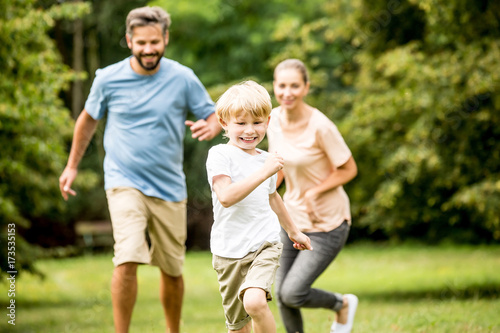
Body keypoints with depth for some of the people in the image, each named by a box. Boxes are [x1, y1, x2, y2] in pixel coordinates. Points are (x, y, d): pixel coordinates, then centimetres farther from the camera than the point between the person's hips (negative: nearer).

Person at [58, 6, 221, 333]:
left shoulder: (183, 78, -4)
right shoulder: (108, 79, -3)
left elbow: (214, 114, 3)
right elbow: (89, 119, 14)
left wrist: (211, 126, -22)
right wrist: (72, 165, 20)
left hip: (169, 187, 2)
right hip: (125, 182, -2)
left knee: (172, 270, 11)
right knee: (127, 260, -23)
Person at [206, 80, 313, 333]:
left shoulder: (265, 159, 10)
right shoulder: (220, 154, -8)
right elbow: (226, 196, -25)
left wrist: (293, 231, 43)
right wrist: (263, 173, -26)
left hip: (265, 245, 2)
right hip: (229, 251, -2)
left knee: (255, 301, -25)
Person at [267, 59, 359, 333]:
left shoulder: (320, 126, -23)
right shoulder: (274, 119, -4)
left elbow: (348, 170, -14)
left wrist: (314, 192, -24)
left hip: (327, 223, -6)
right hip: (292, 218, 6)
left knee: (293, 294, -11)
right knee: (281, 296, 7)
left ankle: (342, 304, 19)